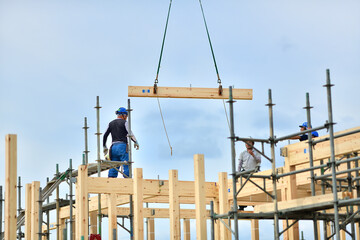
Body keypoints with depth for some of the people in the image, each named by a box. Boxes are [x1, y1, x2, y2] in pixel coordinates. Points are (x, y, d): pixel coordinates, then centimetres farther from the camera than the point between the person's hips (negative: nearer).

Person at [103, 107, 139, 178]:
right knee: (126, 166, -7)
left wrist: (105, 147, 22)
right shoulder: (124, 122, -1)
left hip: (113, 147, 6)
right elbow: (130, 134, -10)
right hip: (122, 146, -6)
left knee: (113, 167, 5)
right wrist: (136, 142, 1)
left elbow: (105, 136, 14)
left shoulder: (111, 123, 15)